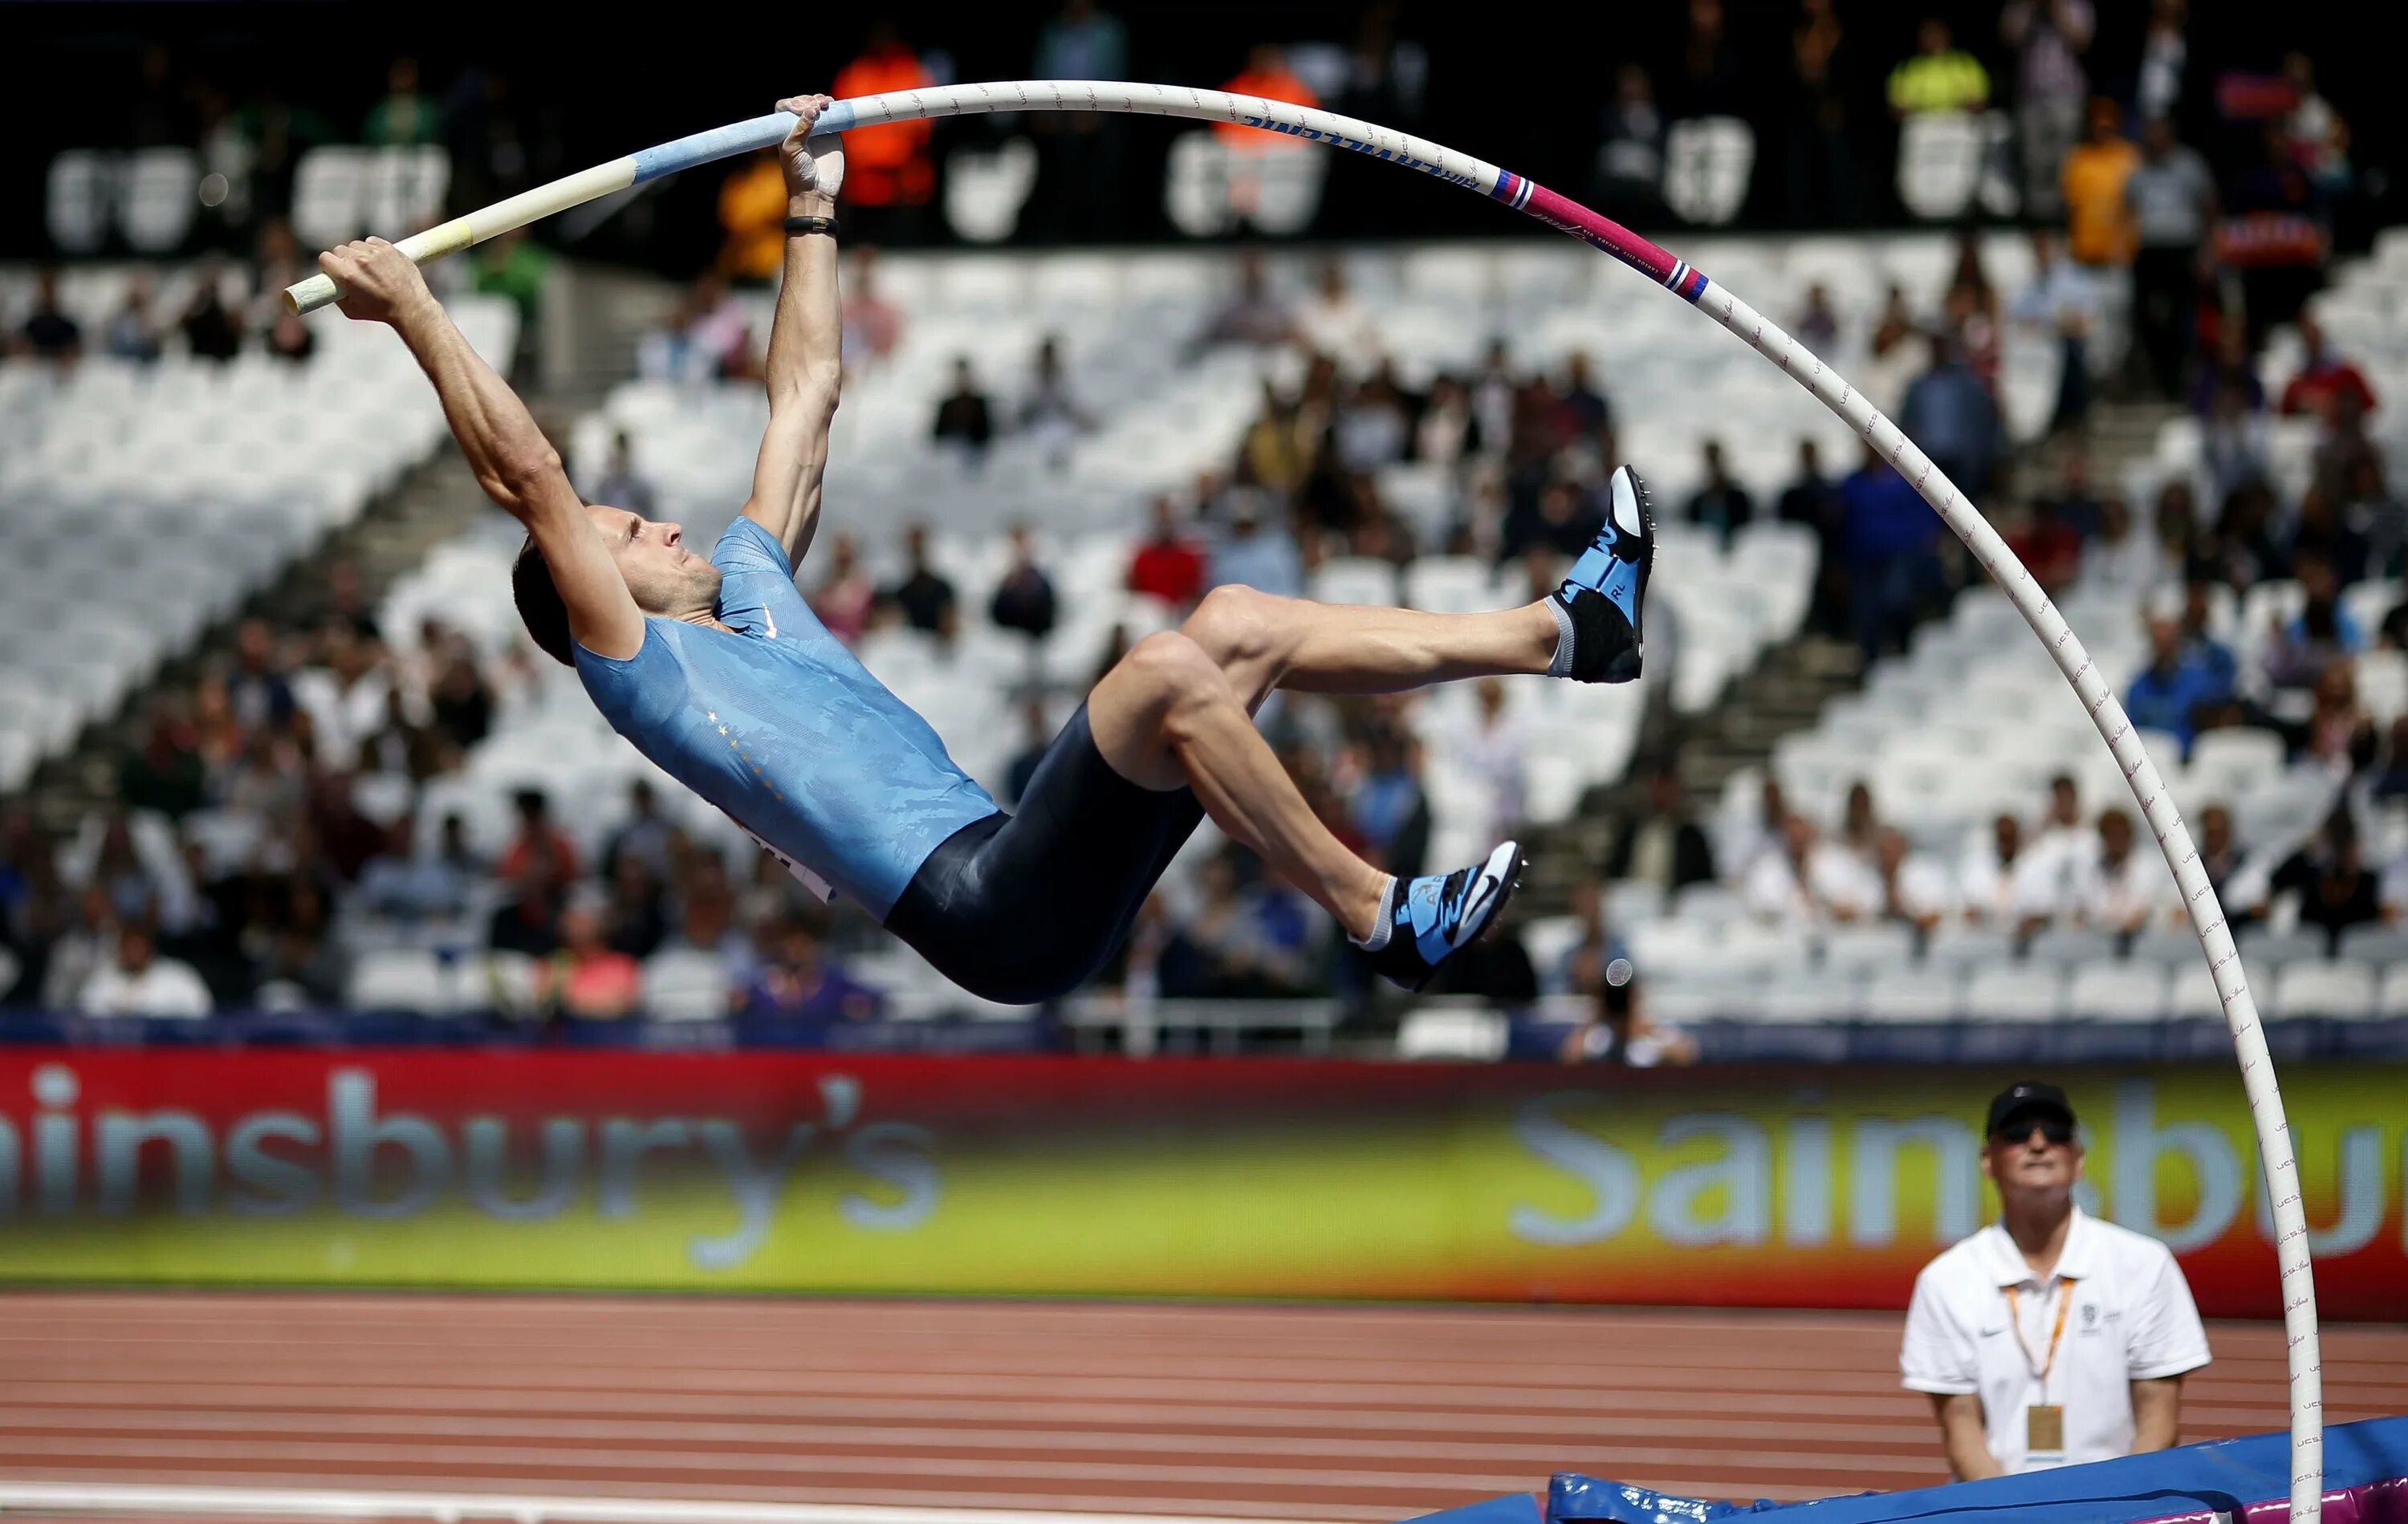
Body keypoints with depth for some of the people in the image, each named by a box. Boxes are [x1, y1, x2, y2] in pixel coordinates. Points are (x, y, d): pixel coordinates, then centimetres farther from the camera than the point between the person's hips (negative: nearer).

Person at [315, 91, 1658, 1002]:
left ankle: (1570, 630, 3)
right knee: (1170, 666, -26)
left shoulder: (748, 589, 28)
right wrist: (417, 315, -5)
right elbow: (528, 476, -4)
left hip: (1045, 883, 9)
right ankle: (1385, 920, -27)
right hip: (988, 914, -9)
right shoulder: (641, 668, 5)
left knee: (1238, 627, 5)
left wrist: (814, 211, 36)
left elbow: (807, 396, 34)